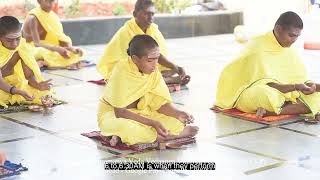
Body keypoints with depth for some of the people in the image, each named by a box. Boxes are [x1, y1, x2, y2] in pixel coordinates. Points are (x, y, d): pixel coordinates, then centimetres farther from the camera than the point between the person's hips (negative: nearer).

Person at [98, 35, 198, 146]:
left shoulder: (153, 71, -7)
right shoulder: (121, 73, -24)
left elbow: (160, 102, -3)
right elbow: (120, 112, -24)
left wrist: (177, 114, -24)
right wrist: (152, 123, -30)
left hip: (140, 113, 6)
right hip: (113, 114, -6)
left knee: (177, 123, -16)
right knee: (125, 127, -42)